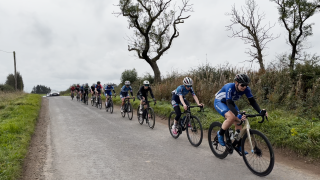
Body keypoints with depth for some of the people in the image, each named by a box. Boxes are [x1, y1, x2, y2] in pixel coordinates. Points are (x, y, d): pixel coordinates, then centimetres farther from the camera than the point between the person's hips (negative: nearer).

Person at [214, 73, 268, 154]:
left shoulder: (246, 89, -19)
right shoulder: (230, 87, -36)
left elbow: (252, 101, -17)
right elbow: (229, 103, -43)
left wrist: (260, 111, -34)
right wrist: (238, 115, -55)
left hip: (230, 103, 6)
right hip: (219, 102, -6)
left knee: (238, 122, -4)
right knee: (231, 117, -31)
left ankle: (239, 146, 10)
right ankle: (220, 134, -7)